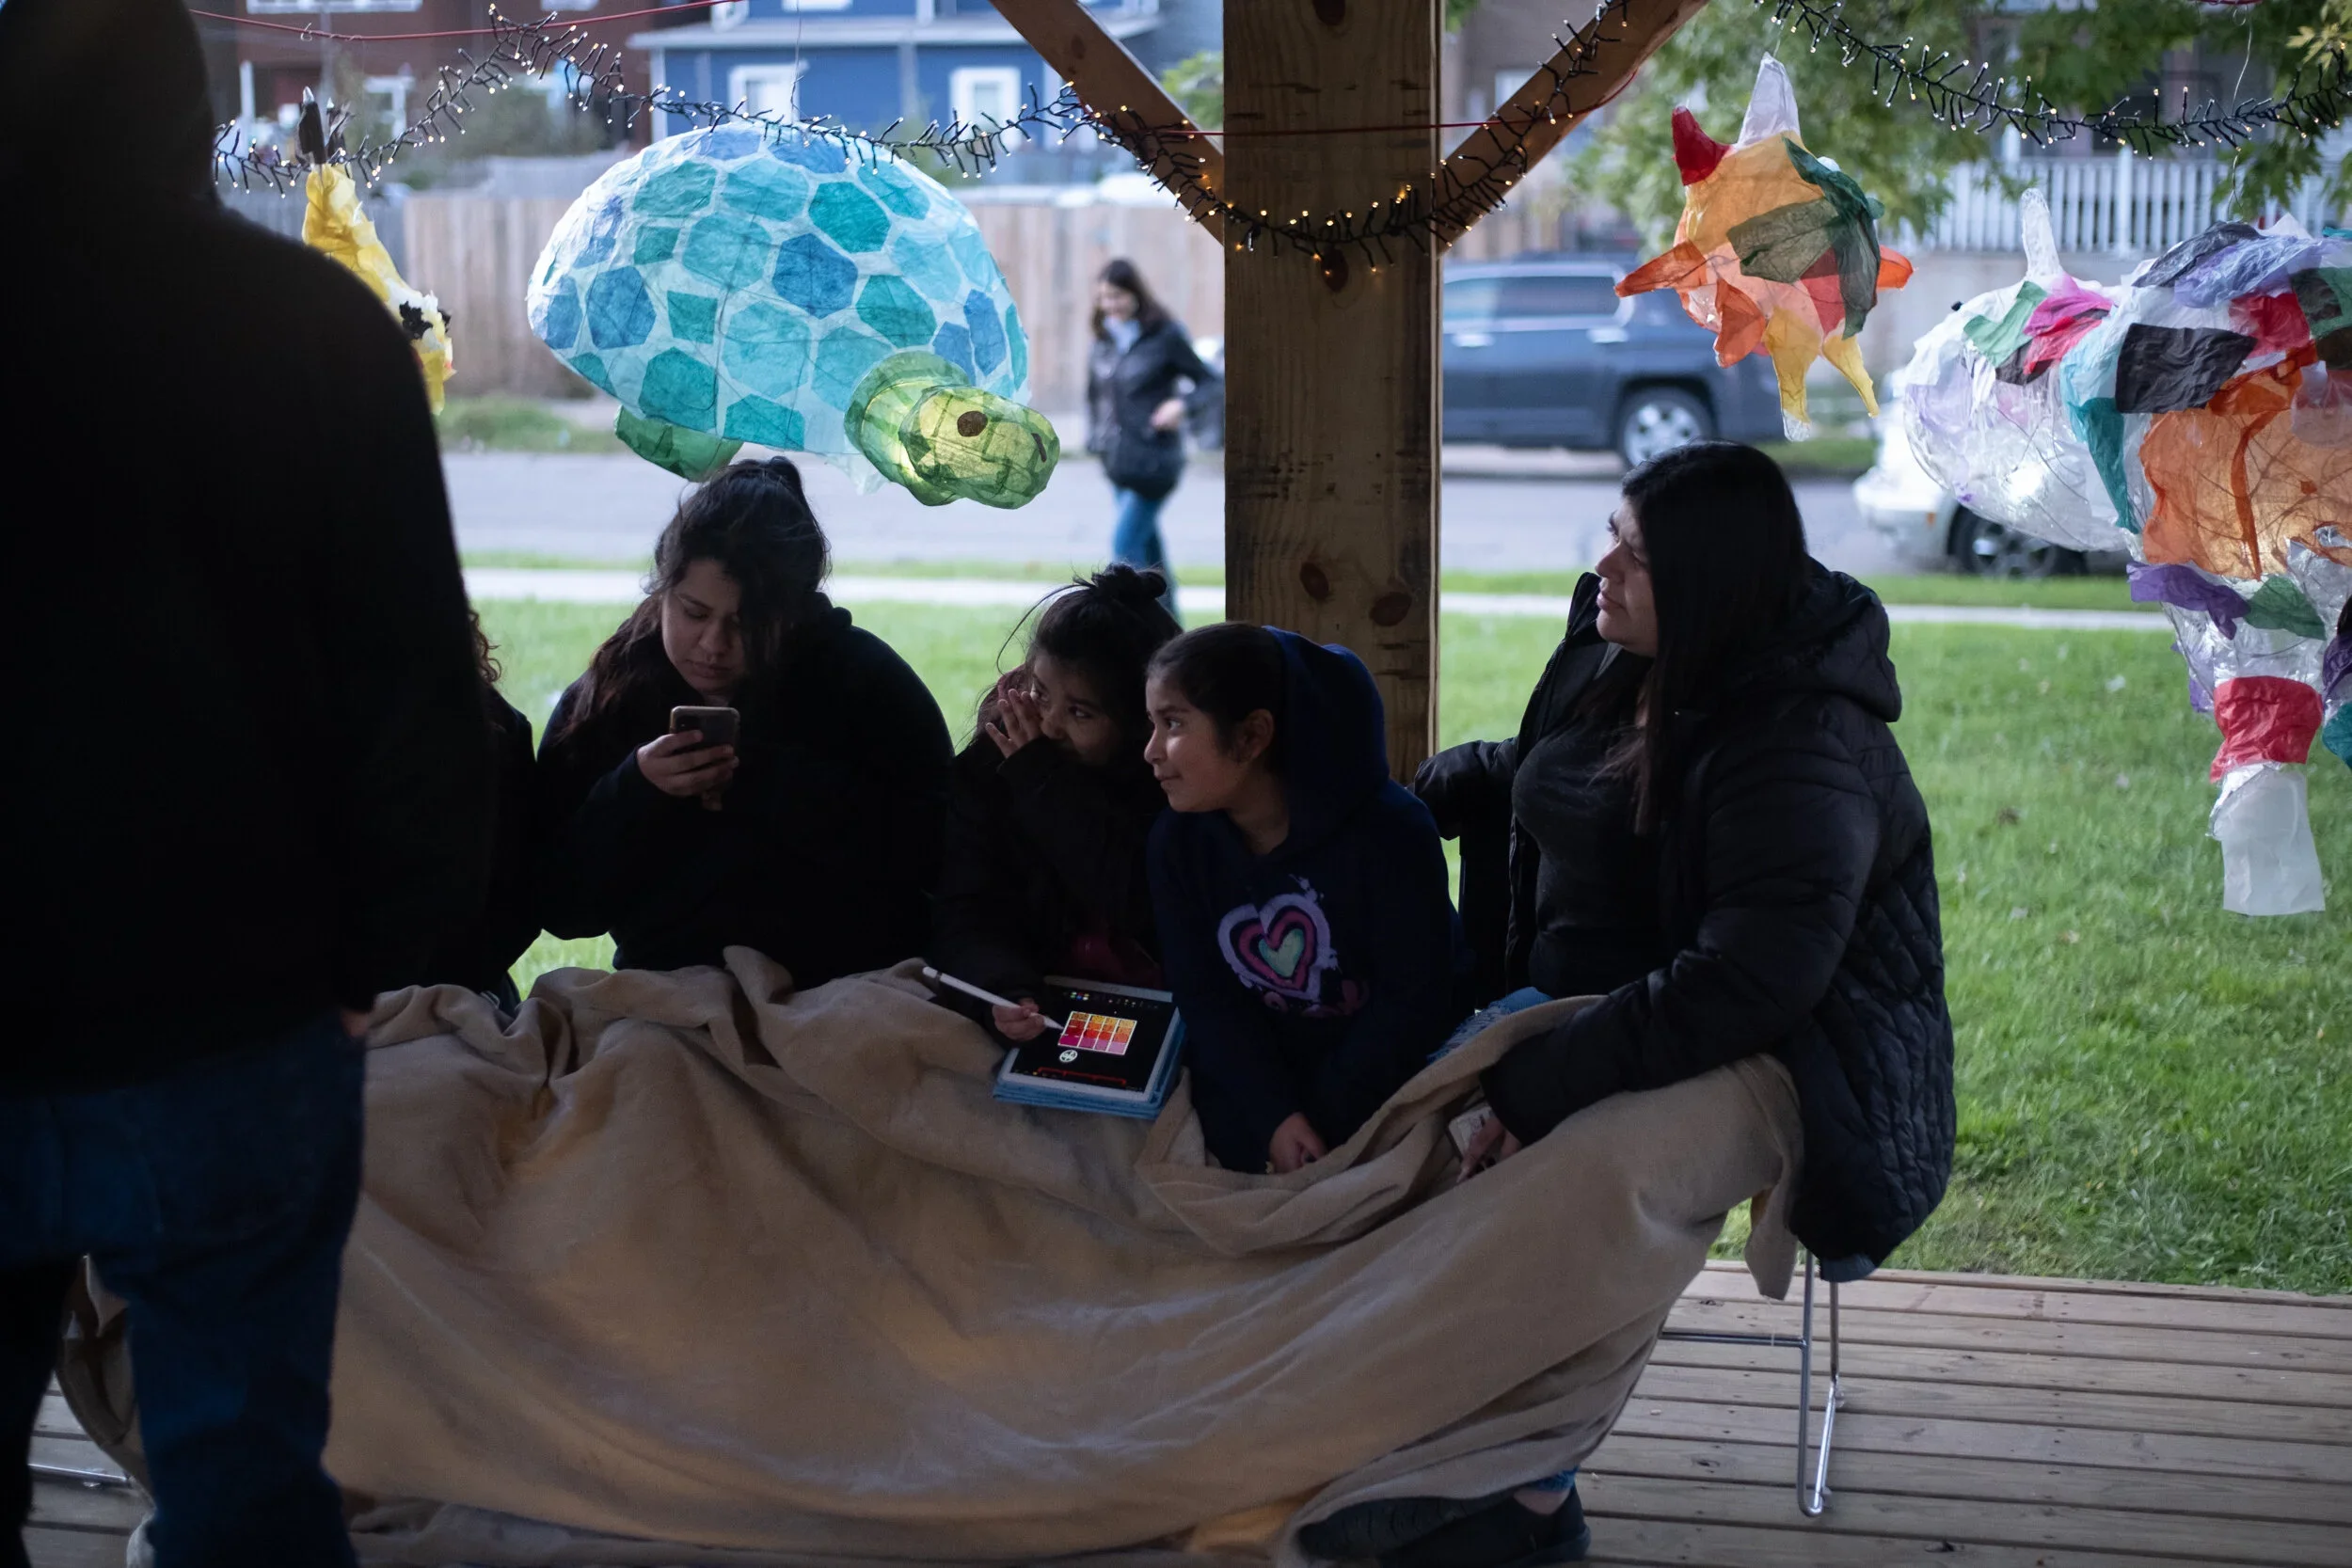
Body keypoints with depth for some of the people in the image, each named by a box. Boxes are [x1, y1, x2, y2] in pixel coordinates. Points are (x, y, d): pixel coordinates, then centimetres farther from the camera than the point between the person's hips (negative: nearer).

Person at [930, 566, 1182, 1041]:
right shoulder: (990, 767, -1)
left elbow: (1145, 911, -20)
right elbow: (968, 919, -7)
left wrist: (1048, 784, -17)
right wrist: (1008, 993, -29)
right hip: (1045, 1009, 2)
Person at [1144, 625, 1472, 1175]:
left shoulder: (1389, 833, -21)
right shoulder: (1179, 842, -6)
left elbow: (1412, 1001, -17)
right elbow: (1204, 995, -7)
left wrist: (1323, 1120, -20)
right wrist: (1272, 1117, -20)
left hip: (1388, 1068, -4)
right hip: (1258, 1069, 4)